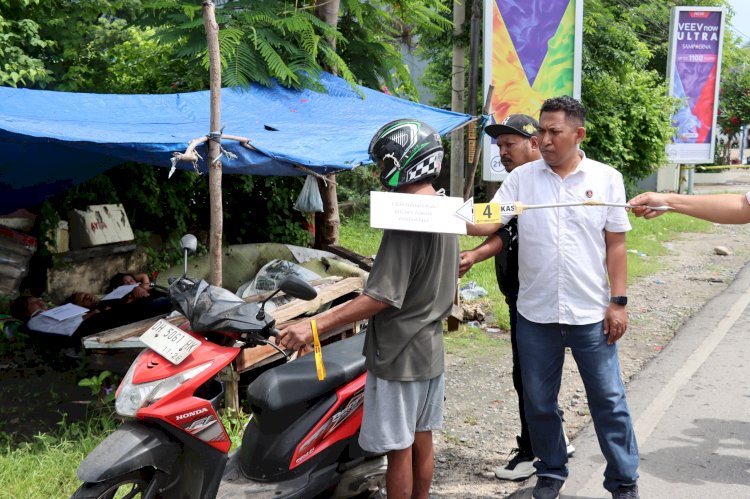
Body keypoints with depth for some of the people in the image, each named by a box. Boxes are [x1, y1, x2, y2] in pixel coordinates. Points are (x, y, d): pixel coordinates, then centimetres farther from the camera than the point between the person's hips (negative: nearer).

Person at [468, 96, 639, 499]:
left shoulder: (606, 178, -1)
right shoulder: (522, 178, 1)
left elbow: (616, 244, 1)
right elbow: (488, 222, -8)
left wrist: (618, 302, -3)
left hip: (591, 314, -1)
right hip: (536, 314, 2)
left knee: (608, 400, 7)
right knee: (539, 401, 13)